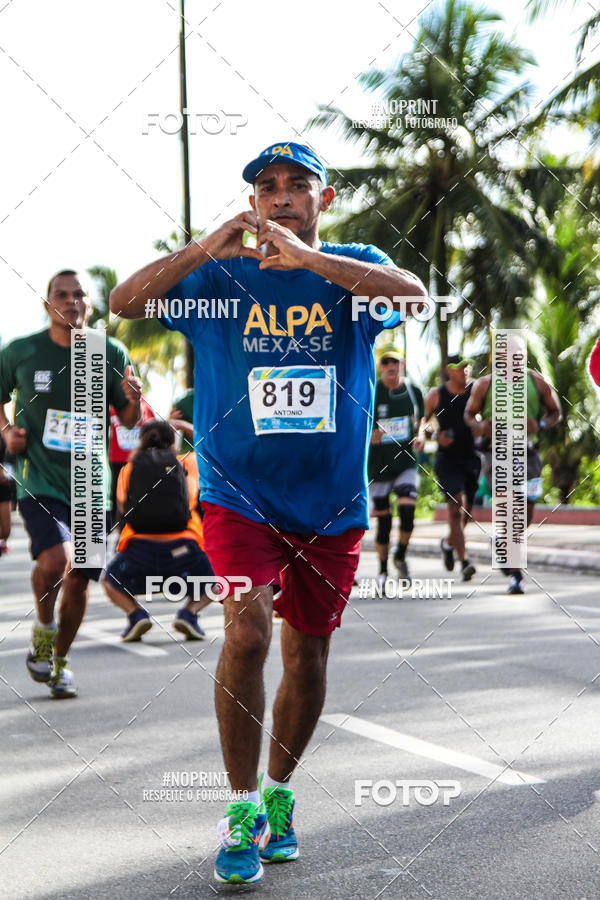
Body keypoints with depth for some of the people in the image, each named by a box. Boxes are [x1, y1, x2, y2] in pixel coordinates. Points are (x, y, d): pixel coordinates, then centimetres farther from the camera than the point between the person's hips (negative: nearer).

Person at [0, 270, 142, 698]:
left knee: (79, 580, 7)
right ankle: (43, 628, 5)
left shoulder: (111, 354, 1)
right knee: (55, 559, -26)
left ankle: (60, 661, 31)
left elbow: (129, 420, 8)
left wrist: (135, 400, -14)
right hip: (40, 482, -2)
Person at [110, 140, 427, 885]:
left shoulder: (352, 268, 1)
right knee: (246, 632, -19)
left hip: (333, 502, 2)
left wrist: (309, 259, -29)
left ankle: (279, 792, 34)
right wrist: (207, 249, -23)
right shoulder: (219, 276, 2)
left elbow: (414, 297, -20)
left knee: (307, 656, 11)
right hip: (238, 494, -1)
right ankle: (242, 809, -3)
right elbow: (124, 303, -10)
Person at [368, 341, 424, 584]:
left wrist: (419, 438, -4)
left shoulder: (413, 392, 5)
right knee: (383, 521, 2)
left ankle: (401, 556, 9)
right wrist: (368, 436, -23)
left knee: (407, 512, -17)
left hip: (406, 463, 1)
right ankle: (383, 569, 19)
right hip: (378, 464, -1)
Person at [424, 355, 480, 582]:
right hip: (447, 459, -3)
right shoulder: (436, 396, -1)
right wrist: (436, 437, -11)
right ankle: (464, 562, -19)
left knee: (466, 509, 13)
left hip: (473, 458, 3)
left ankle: (449, 543, 43)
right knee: (456, 507, -16)